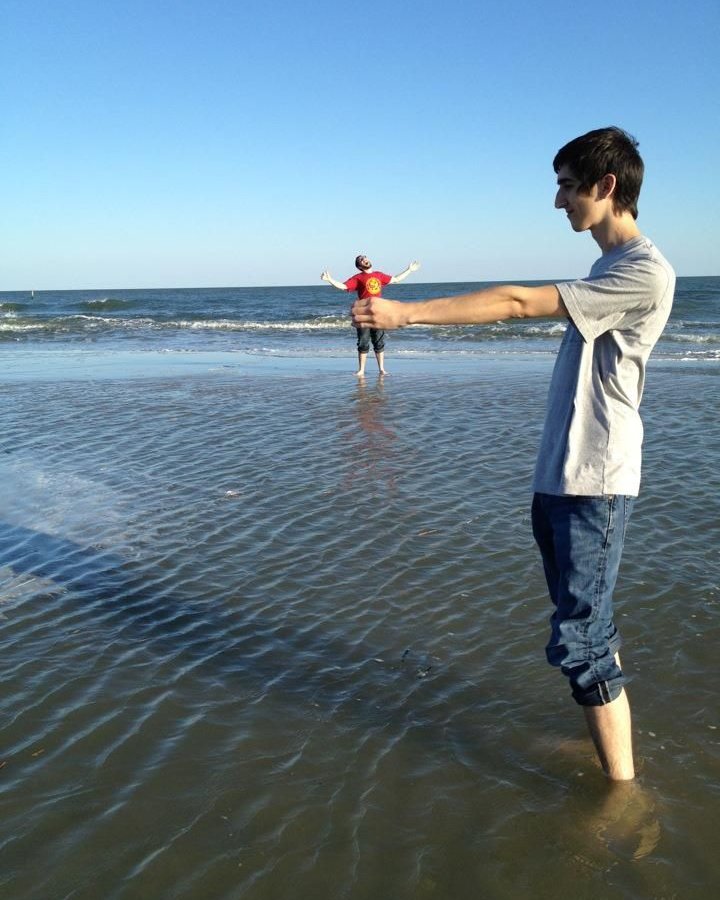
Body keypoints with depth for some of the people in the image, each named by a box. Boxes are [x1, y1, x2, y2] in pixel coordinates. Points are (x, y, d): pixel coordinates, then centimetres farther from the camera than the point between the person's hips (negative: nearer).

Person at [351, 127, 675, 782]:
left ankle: (623, 790, 5)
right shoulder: (609, 267, 15)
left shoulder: (646, 273, -16)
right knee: (587, 622, 18)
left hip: (593, 483, -10)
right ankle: (610, 736, 33)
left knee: (579, 639, -6)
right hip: (560, 476, 10)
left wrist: (405, 313, -21)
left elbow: (519, 303, -21)